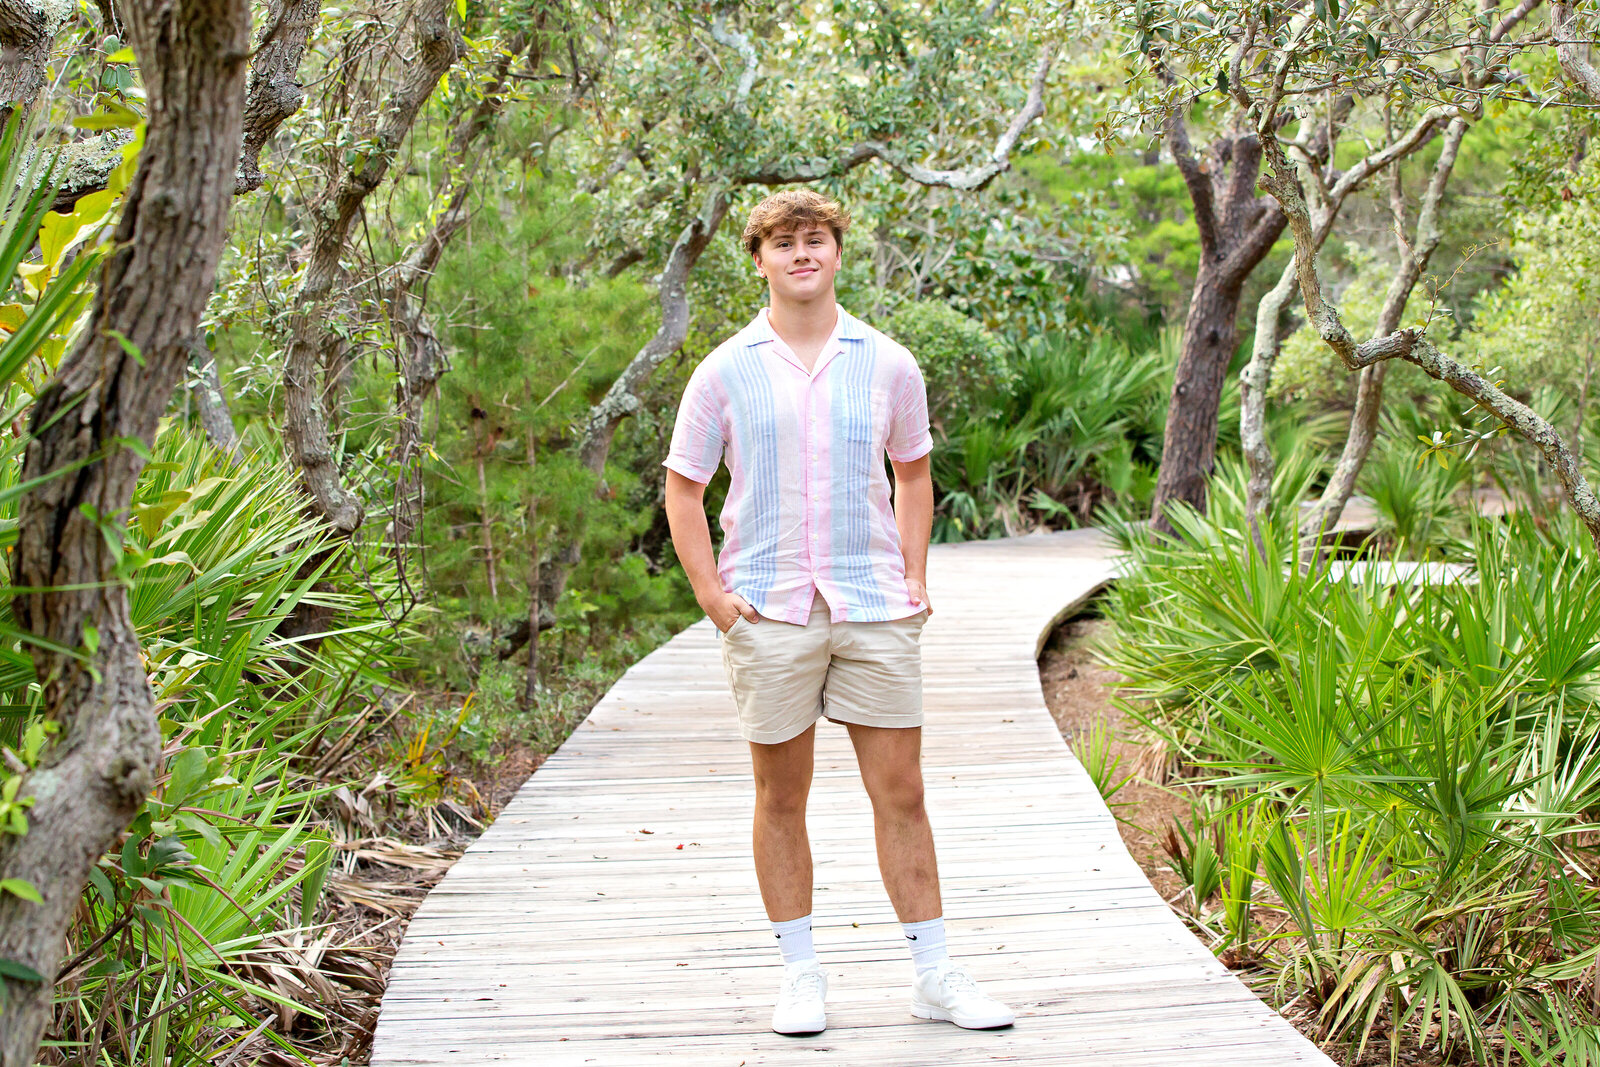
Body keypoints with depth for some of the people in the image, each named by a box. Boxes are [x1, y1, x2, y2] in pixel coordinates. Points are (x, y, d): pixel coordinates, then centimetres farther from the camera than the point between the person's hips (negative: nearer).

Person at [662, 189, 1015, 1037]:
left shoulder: (889, 365, 6)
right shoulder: (724, 372, 1)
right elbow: (683, 490, 7)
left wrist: (915, 578, 9)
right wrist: (711, 595, -2)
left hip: (875, 611, 1)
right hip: (769, 614, -1)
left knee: (901, 793, 3)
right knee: (781, 799, 6)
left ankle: (935, 974, 12)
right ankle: (800, 975, 18)